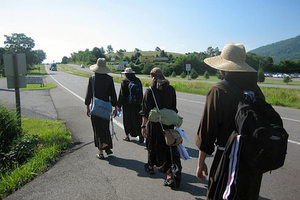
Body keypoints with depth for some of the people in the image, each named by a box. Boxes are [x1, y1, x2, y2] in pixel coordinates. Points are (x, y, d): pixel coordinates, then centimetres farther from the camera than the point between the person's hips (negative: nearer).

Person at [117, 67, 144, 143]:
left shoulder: (124, 82, -10)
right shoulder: (138, 81, 3)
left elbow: (121, 95, -8)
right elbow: (141, 93, 8)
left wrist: (119, 105, -1)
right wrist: (140, 103, 16)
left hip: (127, 105, -3)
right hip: (137, 105, 3)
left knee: (127, 120, 11)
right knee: (138, 120, 9)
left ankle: (127, 136, 21)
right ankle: (140, 135, 3)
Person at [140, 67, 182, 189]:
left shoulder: (149, 91, -11)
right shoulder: (171, 90, 0)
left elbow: (145, 111, -11)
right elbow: (174, 108, 5)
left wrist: (143, 125, -5)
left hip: (154, 124, -2)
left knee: (152, 146, 18)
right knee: (168, 147, 13)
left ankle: (150, 167, 41)